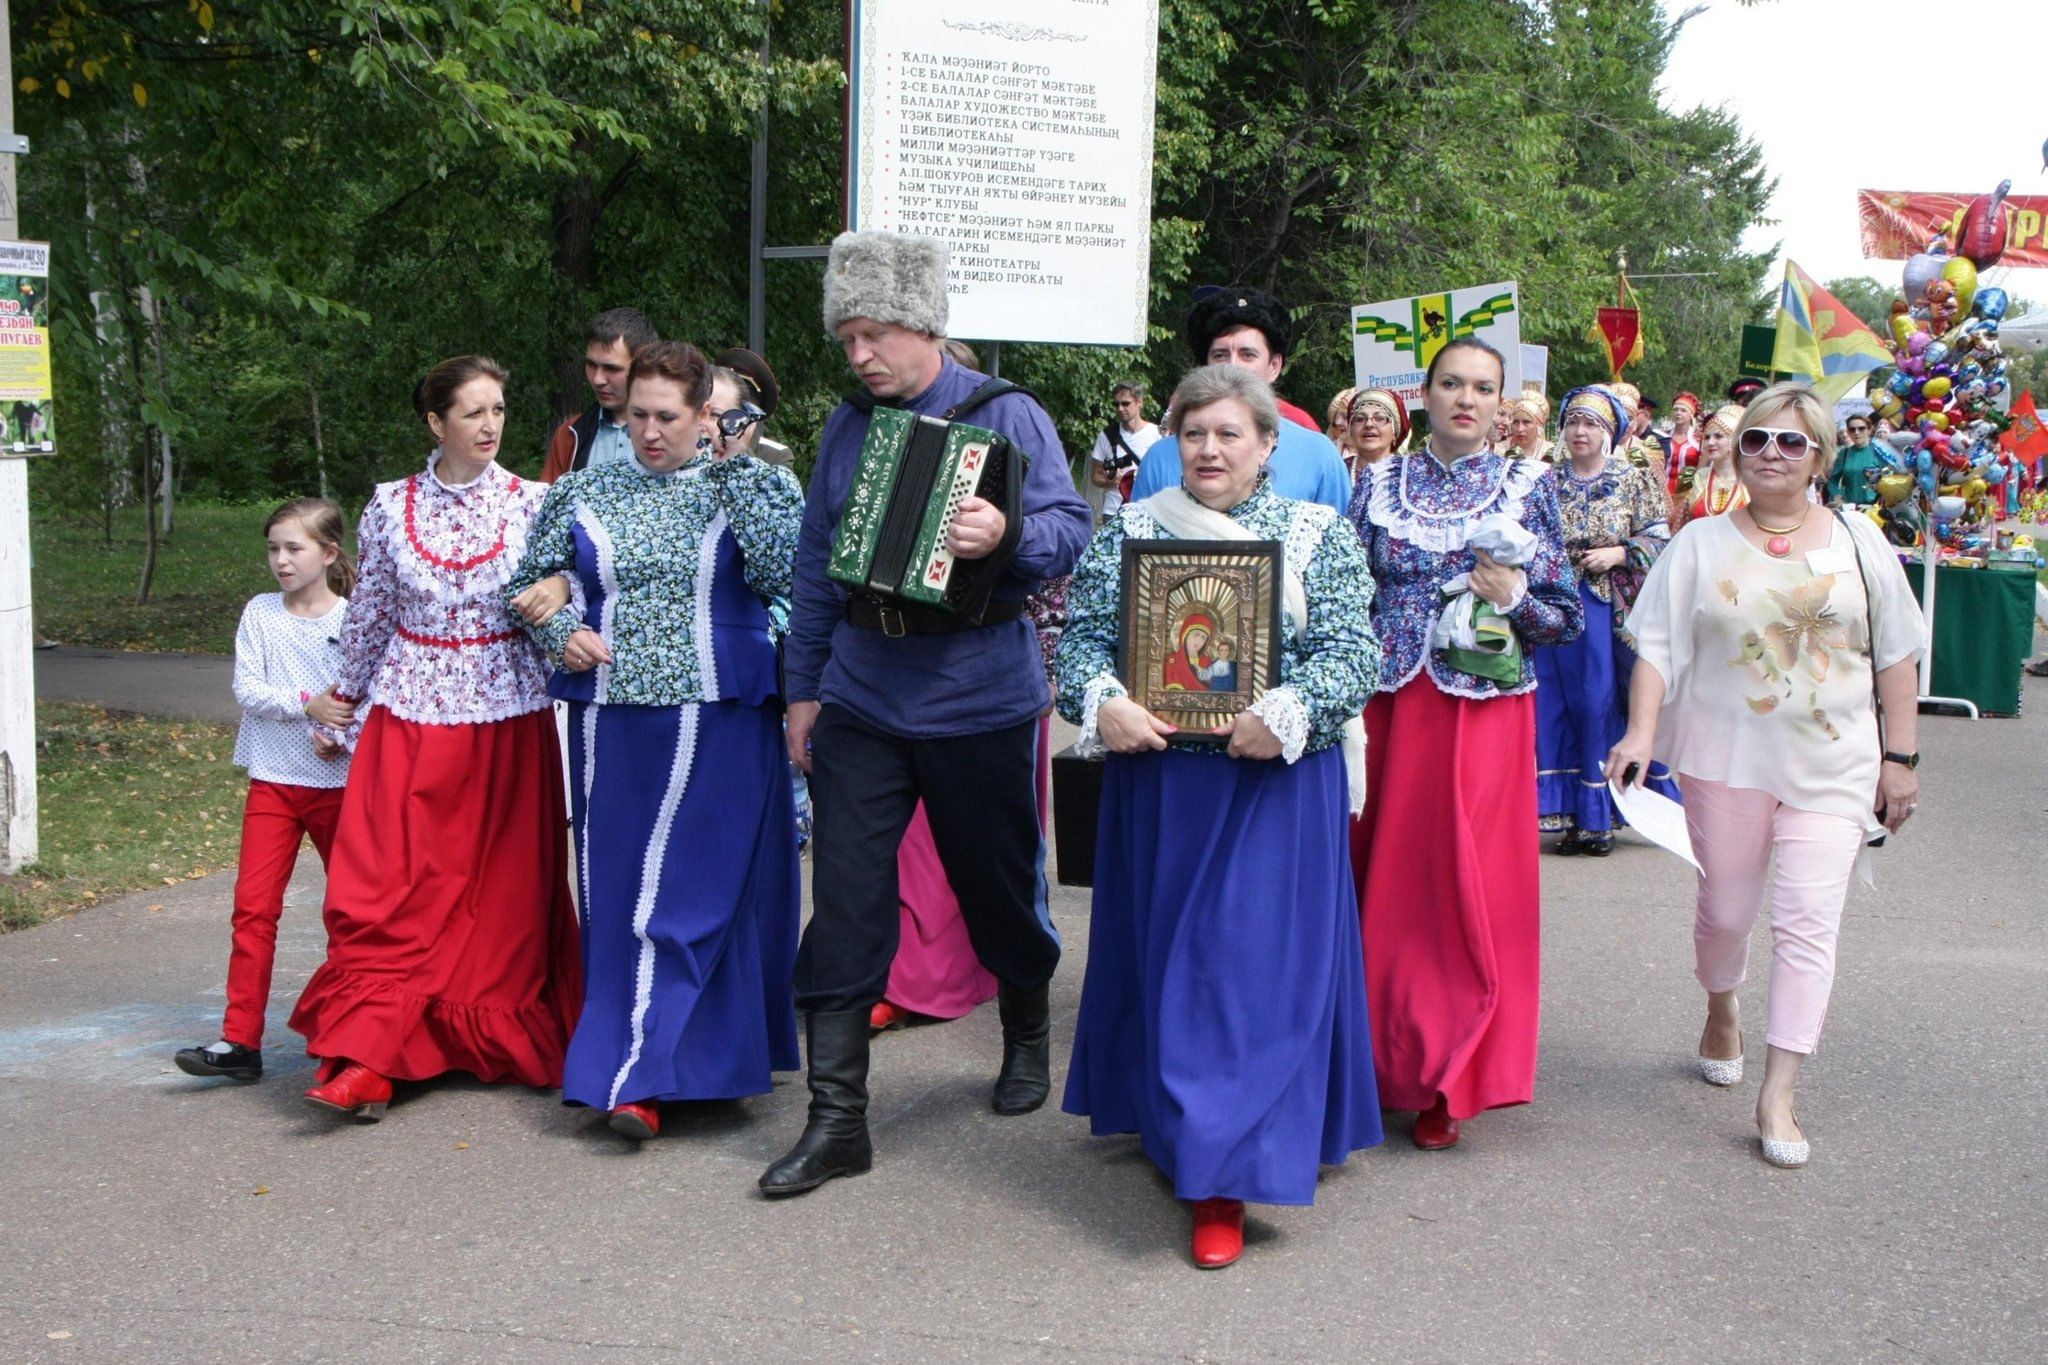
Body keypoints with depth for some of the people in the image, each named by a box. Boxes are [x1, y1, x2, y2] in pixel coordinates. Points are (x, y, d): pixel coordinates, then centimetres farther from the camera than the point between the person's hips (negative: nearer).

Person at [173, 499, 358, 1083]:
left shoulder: (353, 619, -4)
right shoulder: (260, 614, 1)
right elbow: (247, 689, -6)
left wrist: (342, 739, -21)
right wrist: (307, 704, -20)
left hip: (339, 779, -1)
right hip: (273, 778, 1)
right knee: (254, 904, -5)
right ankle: (240, 1040, -4)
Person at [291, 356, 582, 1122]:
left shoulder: (533, 503, 0)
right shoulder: (391, 506, 3)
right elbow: (370, 612, 14)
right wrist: (347, 695, 22)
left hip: (509, 718, 0)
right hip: (412, 716, 1)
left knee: (506, 887, 4)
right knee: (389, 885, -5)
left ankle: (507, 1039, 20)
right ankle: (368, 1057, -4)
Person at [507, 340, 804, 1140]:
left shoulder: (748, 487, 2)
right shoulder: (583, 494, 9)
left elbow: (781, 575, -13)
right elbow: (529, 581, 16)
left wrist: (735, 469, -12)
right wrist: (562, 633, -4)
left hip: (717, 722, -3)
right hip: (611, 720, 3)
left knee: (689, 890, -5)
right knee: (615, 889, 5)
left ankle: (637, 1074, -2)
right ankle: (643, 1059, 18)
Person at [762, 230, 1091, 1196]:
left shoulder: (1004, 414, -5)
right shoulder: (846, 429, 9)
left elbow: (1071, 527, -13)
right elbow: (817, 565, 13)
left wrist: (1006, 534, -34)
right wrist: (804, 688, 12)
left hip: (979, 704, -3)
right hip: (861, 703, 3)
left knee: (997, 884, 13)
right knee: (843, 904, -2)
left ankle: (1027, 1035, 42)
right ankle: (836, 1120, 4)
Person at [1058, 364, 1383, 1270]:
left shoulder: (1319, 536, 2)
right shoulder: (1129, 532, 8)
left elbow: (1351, 652, -6)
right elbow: (1083, 638, 2)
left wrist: (1285, 716, -22)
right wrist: (1102, 703, -18)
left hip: (1274, 785, -2)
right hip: (1155, 780, 3)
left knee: (1254, 963, -4)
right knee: (1163, 957, 11)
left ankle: (1225, 1182, -1)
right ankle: (1174, 1127, 31)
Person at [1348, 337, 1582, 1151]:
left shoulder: (1526, 488, 4)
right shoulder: (1381, 485, 9)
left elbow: (1569, 619, 6)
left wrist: (1516, 599, -14)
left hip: (1484, 711, -2)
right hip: (1388, 708, 2)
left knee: (1468, 885, -4)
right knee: (1383, 881, 3)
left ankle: (1448, 1082, 6)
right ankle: (1387, 1059, 19)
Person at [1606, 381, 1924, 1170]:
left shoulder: (1857, 541, 4)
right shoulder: (1701, 545, 2)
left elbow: (1895, 658, 7)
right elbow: (1659, 649, -4)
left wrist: (1901, 757, 3)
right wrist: (1641, 732, -18)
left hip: (1832, 765, 0)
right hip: (1724, 758, 0)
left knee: (1808, 924, -7)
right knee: (1725, 910, 11)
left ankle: (1778, 1095, -2)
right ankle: (1722, 1013, 44)